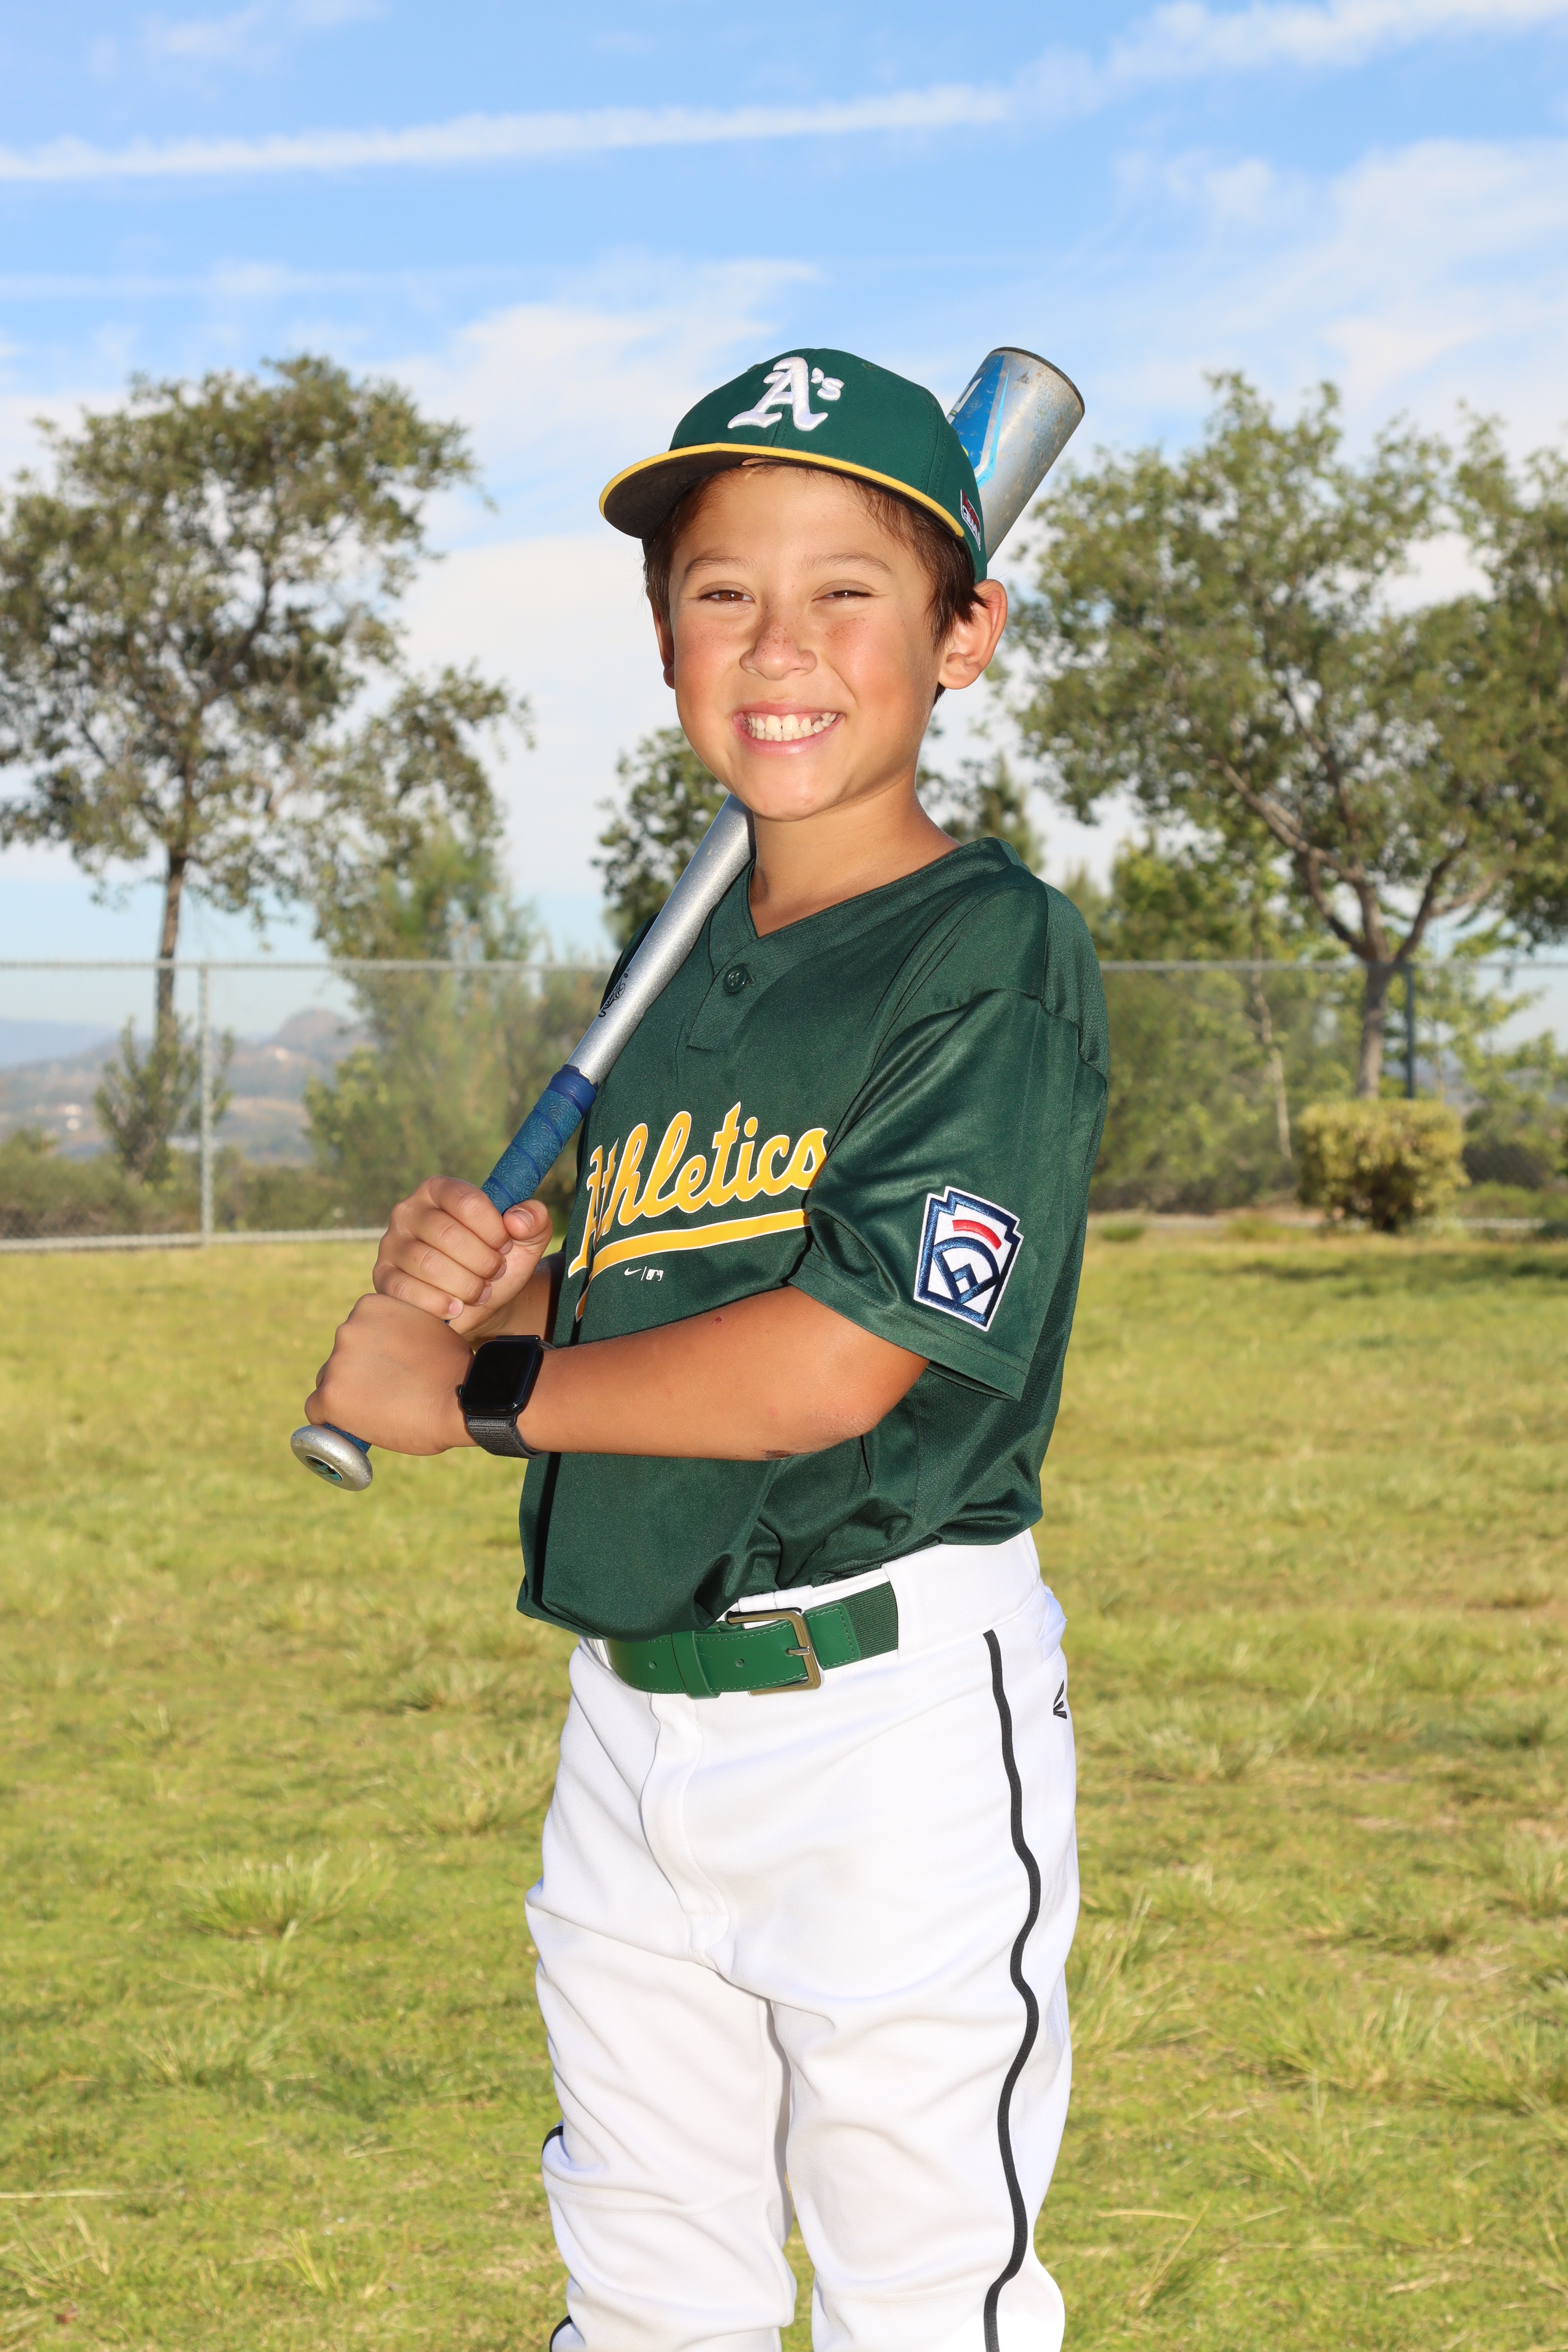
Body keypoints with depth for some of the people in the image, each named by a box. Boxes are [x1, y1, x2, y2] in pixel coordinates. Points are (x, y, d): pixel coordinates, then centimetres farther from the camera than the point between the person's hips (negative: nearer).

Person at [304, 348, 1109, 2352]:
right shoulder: (677, 973, 12)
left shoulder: (997, 947, -12)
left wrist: (471, 1392, -9)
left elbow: (836, 1362, -20)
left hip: (890, 1717, -7)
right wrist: (469, 1270, -6)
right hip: (627, 1718, 8)